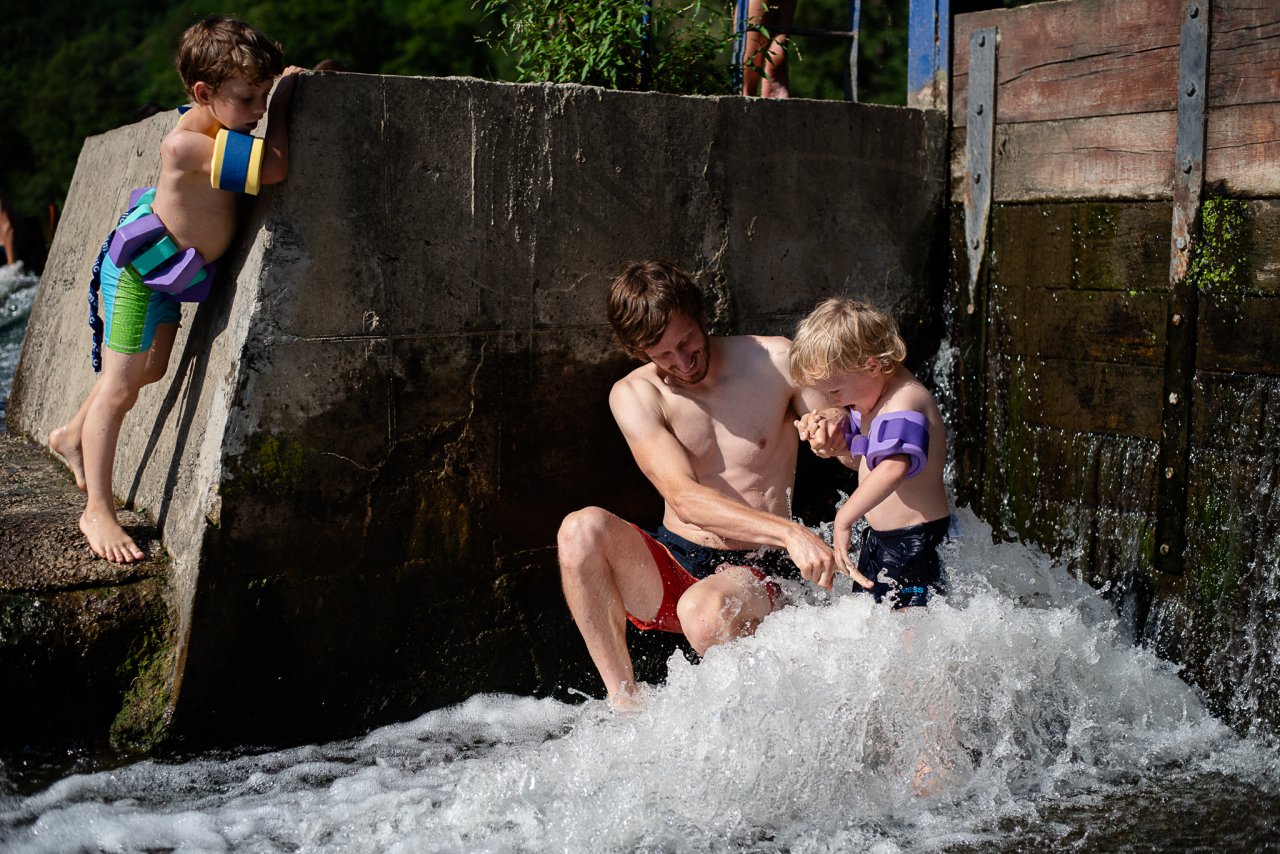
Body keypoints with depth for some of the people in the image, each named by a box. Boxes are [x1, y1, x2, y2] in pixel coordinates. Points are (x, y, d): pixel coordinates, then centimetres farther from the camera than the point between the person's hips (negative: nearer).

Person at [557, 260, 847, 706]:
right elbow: (684, 498, -19)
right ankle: (624, 706, -21)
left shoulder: (775, 362, -4)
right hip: (670, 567, 3)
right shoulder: (634, 396, -5)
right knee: (582, 528, -27)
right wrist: (788, 532, -32)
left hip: (754, 574, -2)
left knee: (704, 611, -37)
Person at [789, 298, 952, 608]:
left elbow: (893, 468, -40)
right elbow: (860, 460, 21)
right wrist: (833, 437, 0)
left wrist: (844, 519, -39)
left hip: (914, 542, -11)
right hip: (881, 537, 11)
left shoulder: (904, 403, -23)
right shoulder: (870, 400, 10)